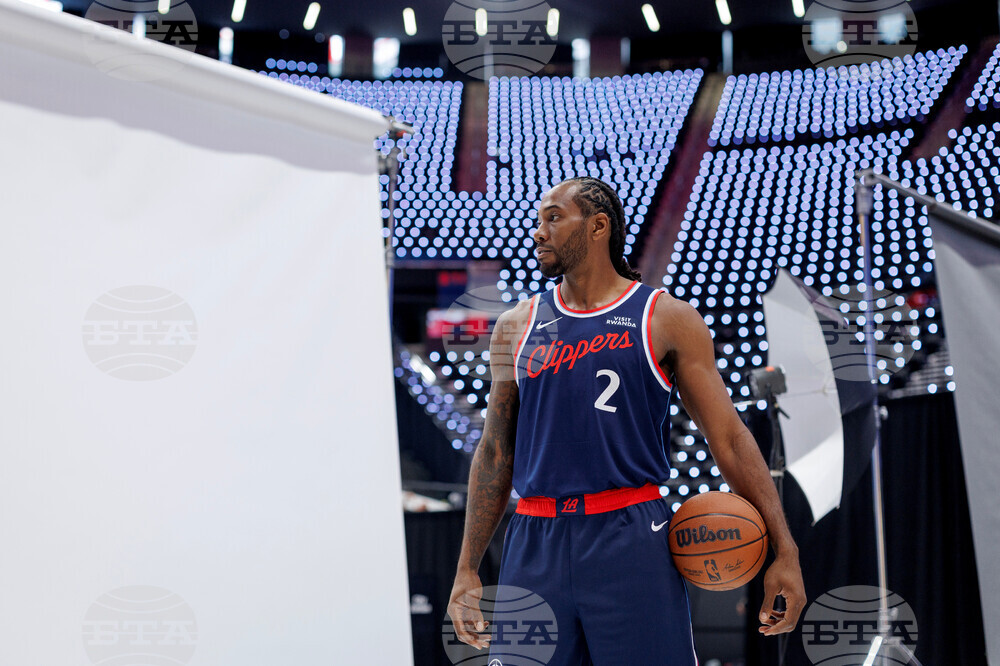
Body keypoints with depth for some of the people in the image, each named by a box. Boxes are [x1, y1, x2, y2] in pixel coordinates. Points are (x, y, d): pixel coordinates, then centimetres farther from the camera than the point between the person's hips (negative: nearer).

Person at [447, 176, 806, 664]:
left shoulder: (668, 320, 4)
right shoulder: (516, 327, 13)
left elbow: (730, 440, 2)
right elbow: (494, 453, 16)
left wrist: (784, 552, -4)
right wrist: (467, 570, 13)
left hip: (632, 547, -3)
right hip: (535, 548, 3)